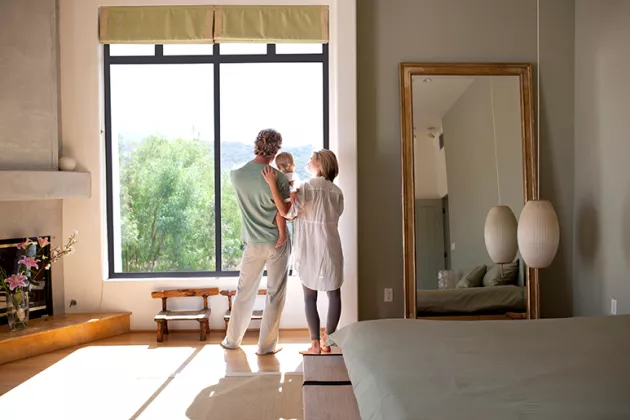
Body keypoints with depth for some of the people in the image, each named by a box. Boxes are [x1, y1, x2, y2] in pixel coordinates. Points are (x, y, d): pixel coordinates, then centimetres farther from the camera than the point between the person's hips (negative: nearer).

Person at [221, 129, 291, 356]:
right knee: (275, 294, 8)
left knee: (244, 292, 17)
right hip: (278, 242, -3)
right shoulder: (278, 177, -16)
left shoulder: (236, 175, -5)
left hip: (253, 243, 3)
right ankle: (266, 345, 15)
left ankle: (232, 340, 28)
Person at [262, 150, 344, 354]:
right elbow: (334, 216, 11)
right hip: (331, 250, 4)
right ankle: (327, 341, 16)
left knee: (310, 298, 7)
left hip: (309, 251, -3)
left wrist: (272, 184, -16)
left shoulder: (308, 187, -10)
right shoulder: (337, 191, 5)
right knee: (334, 295, 12)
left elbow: (287, 211, -18)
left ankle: (315, 345, 8)